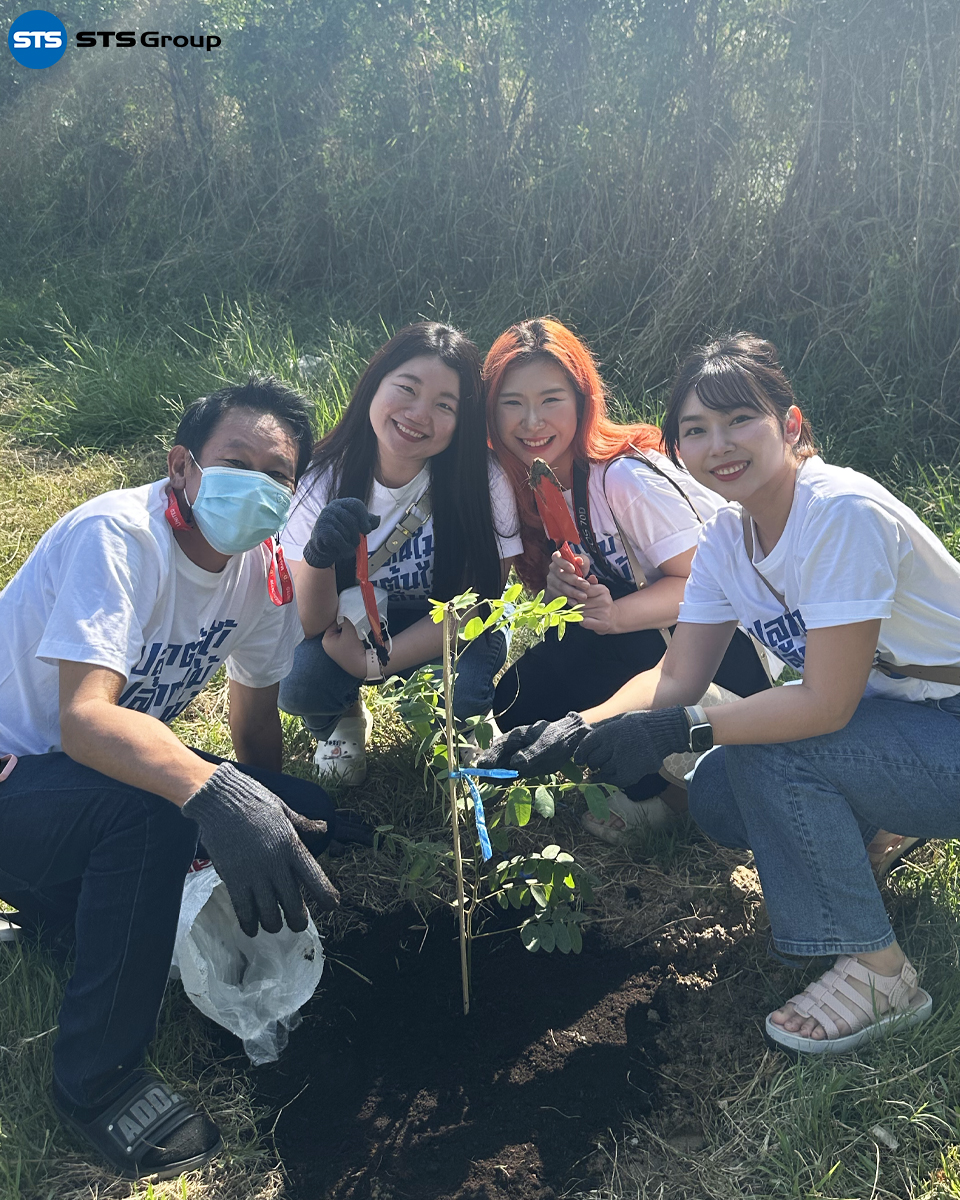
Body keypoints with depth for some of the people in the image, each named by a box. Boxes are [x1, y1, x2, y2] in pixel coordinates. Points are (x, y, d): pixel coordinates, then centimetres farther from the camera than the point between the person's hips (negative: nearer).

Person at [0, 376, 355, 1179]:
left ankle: (67, 909, 10)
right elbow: (84, 718, -38)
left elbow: (256, 726, 6)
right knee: (152, 806, -34)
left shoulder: (262, 569, -4)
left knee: (304, 813, -7)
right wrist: (214, 792, -53)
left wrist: (272, 825, 1)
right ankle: (97, 1078, -14)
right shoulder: (117, 535, -25)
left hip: (105, 782, 7)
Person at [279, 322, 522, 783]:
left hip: (448, 629, -1)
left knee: (468, 692, -31)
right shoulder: (326, 479, -18)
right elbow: (310, 625, -18)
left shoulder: (483, 481, -23)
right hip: (354, 622, 1)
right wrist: (318, 557, -41)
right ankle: (346, 719, 11)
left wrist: (373, 662, -23)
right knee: (296, 684, -27)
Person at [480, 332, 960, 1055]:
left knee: (761, 750, -26)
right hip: (884, 713, 7)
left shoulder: (844, 514, -28)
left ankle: (878, 973, -9)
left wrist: (674, 731, -27)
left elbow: (826, 702, -28)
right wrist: (578, 730, -19)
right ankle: (870, 834, 19)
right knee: (716, 800, -7)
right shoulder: (728, 536, -3)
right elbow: (678, 676, -3)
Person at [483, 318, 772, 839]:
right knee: (516, 704, -12)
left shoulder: (626, 476, -24)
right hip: (636, 645, 7)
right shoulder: (529, 483, -2)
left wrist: (612, 614, -41)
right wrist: (558, 589, -25)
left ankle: (663, 791, -9)